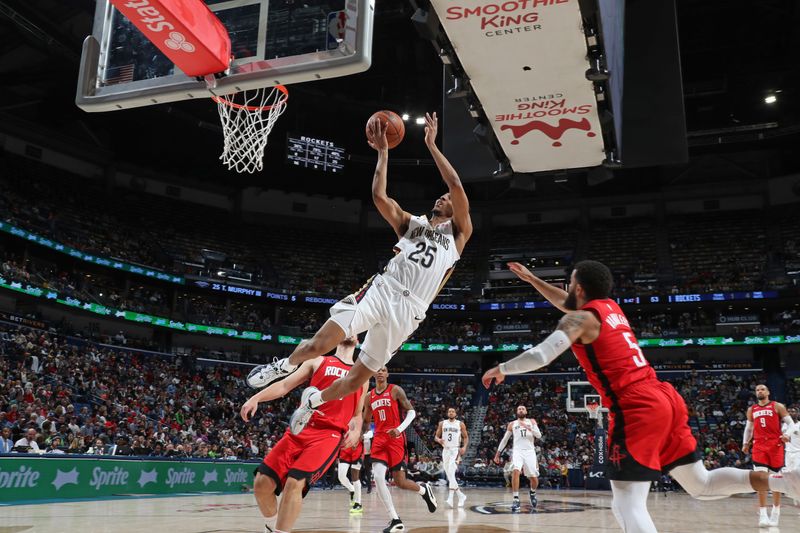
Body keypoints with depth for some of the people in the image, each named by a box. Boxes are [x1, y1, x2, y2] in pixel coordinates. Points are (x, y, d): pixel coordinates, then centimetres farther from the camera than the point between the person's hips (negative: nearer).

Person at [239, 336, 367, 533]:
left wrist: (356, 431, 3)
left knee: (295, 483, -24)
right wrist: (255, 398, -7)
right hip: (301, 428, 1)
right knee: (262, 483, -7)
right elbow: (285, 385, 8)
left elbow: (357, 414, 26)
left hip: (330, 434, -1)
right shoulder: (318, 362, 15)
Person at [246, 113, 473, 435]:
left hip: (408, 309, -1)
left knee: (358, 378, 3)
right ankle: (284, 365, 16)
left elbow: (457, 186, -2)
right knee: (319, 344, -17)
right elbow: (379, 196, 7)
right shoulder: (411, 223, 21)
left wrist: (431, 145, 0)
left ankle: (312, 400, 30)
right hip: (381, 291, 2)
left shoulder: (458, 232, 12)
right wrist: (383, 153, 7)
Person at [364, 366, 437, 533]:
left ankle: (424, 489, 32)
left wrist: (400, 428, -22)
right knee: (378, 477, -15)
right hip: (379, 439, 4)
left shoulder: (396, 390, -3)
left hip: (396, 439, -4)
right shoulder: (369, 396, 11)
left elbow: (411, 412, -6)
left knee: (400, 482, -4)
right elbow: (365, 421, 22)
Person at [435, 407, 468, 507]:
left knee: (451, 473, -22)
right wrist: (439, 440, -13)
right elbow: (436, 436, 10)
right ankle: (461, 496, 21)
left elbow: (466, 437, 8)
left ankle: (451, 497, -26)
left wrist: (464, 447, -10)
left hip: (456, 450, -4)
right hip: (445, 450, 4)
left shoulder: (460, 424, 2)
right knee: (449, 476, 6)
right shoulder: (442, 423, 8)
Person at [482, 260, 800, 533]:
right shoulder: (610, 308, 21)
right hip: (665, 399, 9)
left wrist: (501, 369, 3)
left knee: (627, 506, -5)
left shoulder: (580, 320, -4)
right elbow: (566, 303, 39)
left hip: (637, 410, -9)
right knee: (703, 485, 17)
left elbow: (540, 357, -13)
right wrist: (532, 279, 44)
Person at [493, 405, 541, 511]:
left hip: (530, 452, 1)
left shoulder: (532, 422, 11)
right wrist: (498, 453, 14)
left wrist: (528, 427, -17)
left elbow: (539, 435, -3)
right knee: (515, 471, -27)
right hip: (517, 451, -1)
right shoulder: (512, 424, 13)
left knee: (534, 478, 2)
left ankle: (532, 493, 38)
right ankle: (516, 500, -25)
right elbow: (505, 440, 17)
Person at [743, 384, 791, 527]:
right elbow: (748, 428, 25)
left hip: (776, 445, -2)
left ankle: (776, 510, 25)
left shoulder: (777, 406, 3)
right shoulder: (751, 410, 15)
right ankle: (763, 515, -9)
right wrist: (745, 443, 16)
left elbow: (790, 423, -1)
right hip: (759, 446, 2)